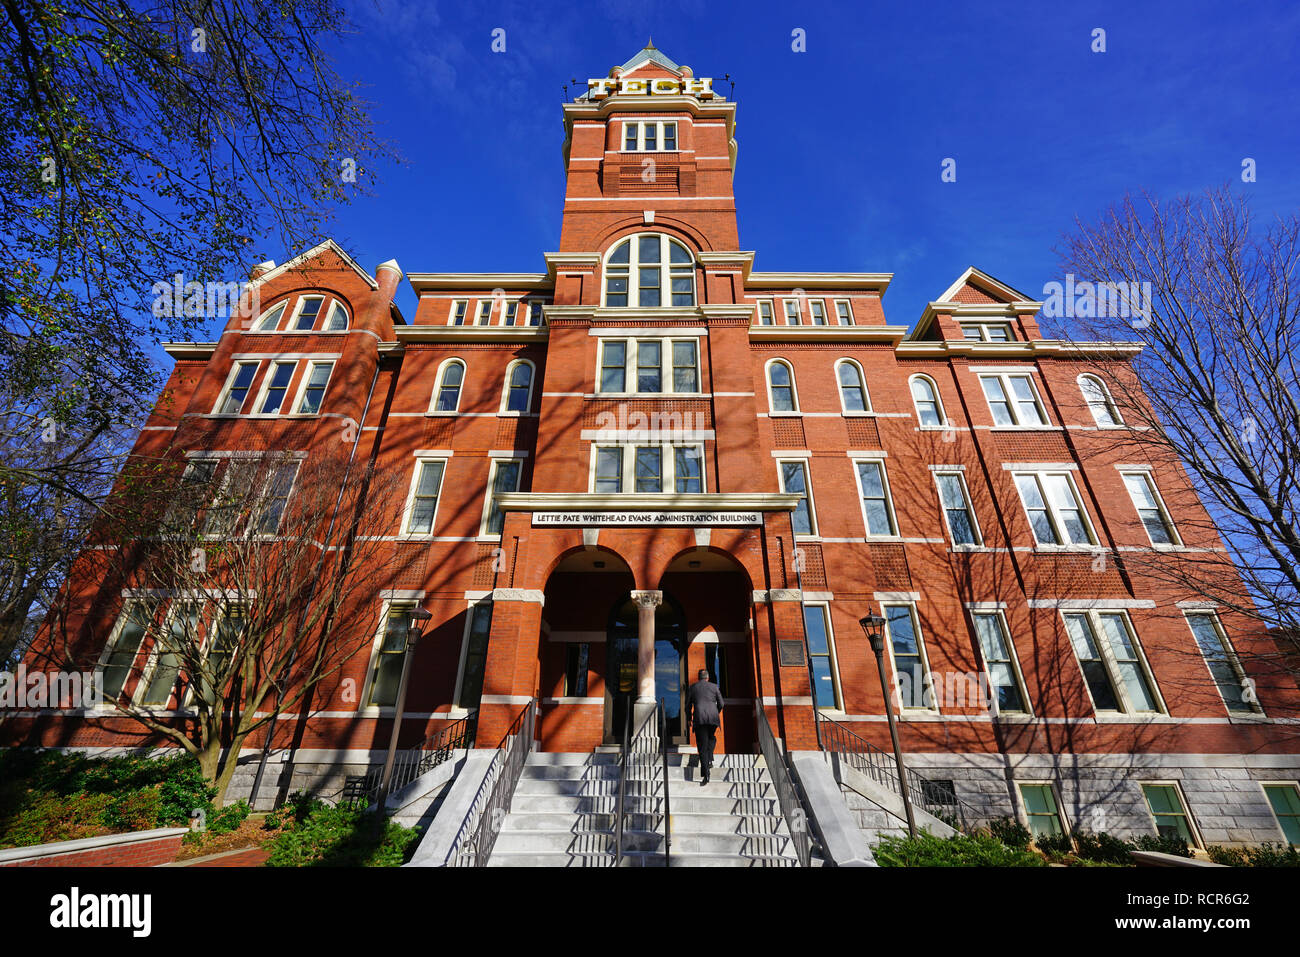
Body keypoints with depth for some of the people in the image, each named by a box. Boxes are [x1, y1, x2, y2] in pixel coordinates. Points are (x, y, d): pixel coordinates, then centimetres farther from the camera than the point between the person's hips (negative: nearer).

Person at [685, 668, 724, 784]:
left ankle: (705, 775, -8)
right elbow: (721, 704, 12)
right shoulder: (714, 686, 11)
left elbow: (688, 705, 13)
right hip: (713, 718, 1)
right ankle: (709, 760, 11)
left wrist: (689, 718, 26)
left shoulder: (693, 687, 11)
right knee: (711, 738, 28)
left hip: (699, 718, -1)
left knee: (702, 745, 0)